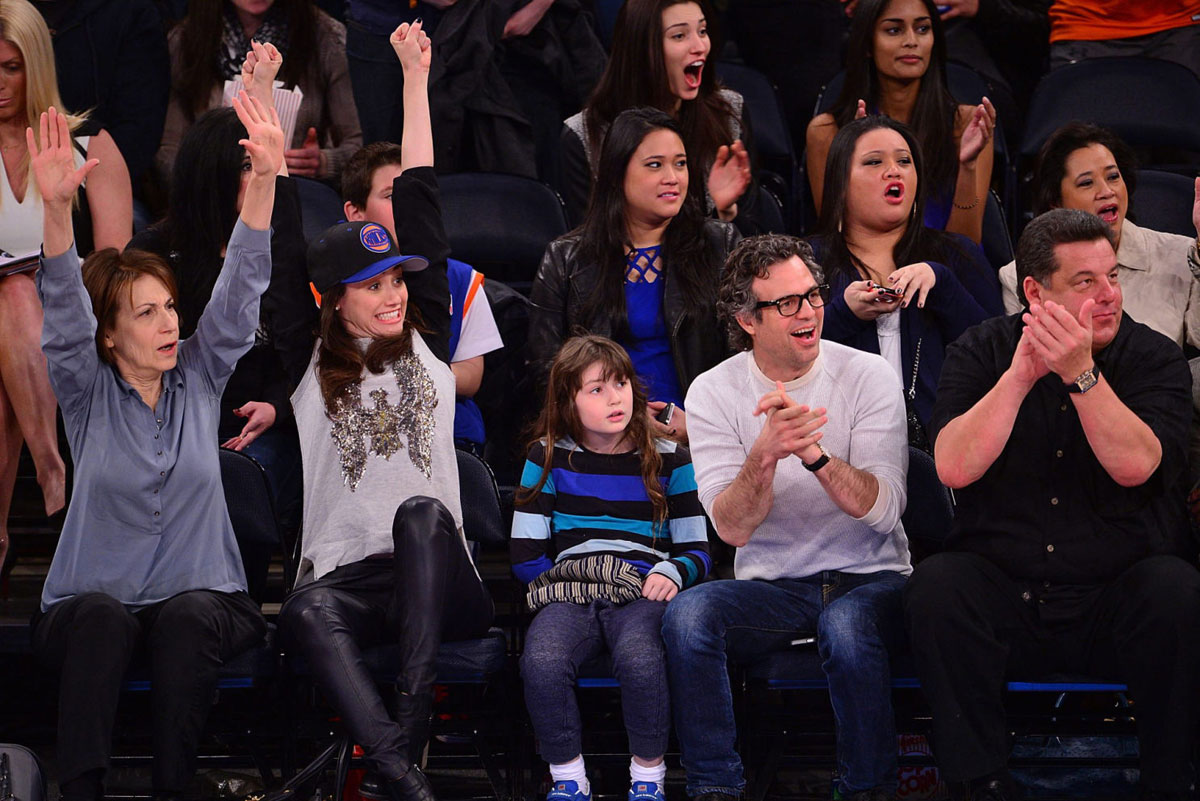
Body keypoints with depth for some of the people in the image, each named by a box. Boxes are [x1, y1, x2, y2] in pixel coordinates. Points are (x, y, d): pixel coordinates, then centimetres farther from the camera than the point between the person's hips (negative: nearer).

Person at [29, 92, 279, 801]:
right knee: (101, 615, -35)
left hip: (201, 598, 1)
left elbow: (240, 289, -4)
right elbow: (65, 312, -17)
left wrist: (265, 179, -20)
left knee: (186, 616, -33)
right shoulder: (89, 393, 1)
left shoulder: (199, 378, 7)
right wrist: (57, 209, -36)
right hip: (89, 603, -1)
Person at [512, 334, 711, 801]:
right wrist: (570, 581, -2)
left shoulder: (667, 460, 13)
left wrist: (671, 573, -8)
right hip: (570, 596, 1)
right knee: (541, 662, -34)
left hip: (643, 596, -1)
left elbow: (697, 551, 13)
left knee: (639, 658, -37)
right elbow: (526, 556, 11)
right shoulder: (549, 458, 13)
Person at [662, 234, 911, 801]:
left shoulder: (868, 377, -3)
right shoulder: (714, 393, -1)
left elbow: (883, 509, -14)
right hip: (769, 586, 1)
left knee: (847, 625, -36)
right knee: (687, 616, -29)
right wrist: (765, 454, -29)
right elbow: (733, 529, -11)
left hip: (868, 579, -1)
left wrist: (813, 452, -31)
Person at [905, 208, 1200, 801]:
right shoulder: (981, 352, 4)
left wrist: (1080, 373, -25)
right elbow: (955, 468, -12)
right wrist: (1020, 374, -19)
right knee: (936, 585, -28)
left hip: (1116, 597, -1)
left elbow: (1133, 465, -16)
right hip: (1001, 592, 1)